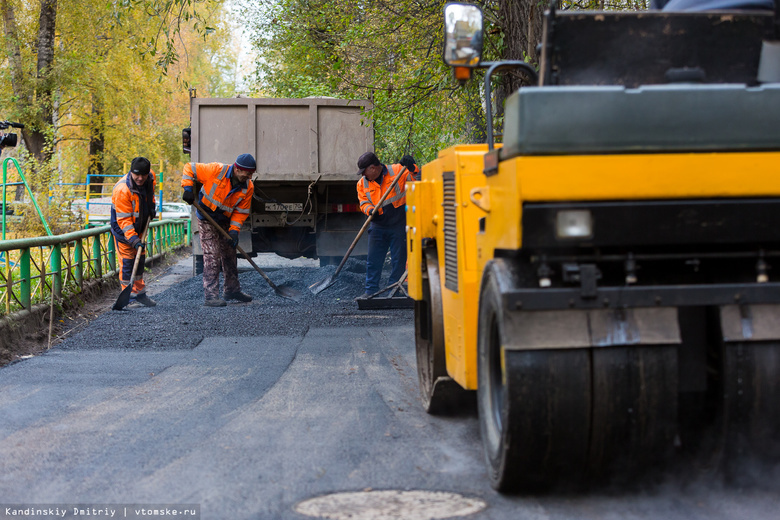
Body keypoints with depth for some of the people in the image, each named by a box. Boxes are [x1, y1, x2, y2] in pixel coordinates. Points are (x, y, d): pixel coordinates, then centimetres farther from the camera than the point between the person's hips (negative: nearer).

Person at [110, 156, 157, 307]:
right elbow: (124, 220, -31)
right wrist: (133, 239, -36)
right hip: (123, 230, -7)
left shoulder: (150, 177, -12)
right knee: (128, 261, -6)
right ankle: (129, 296, 4)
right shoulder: (122, 190, -33)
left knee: (140, 259, 12)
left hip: (139, 227, 7)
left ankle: (139, 293, 23)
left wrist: (151, 205, 6)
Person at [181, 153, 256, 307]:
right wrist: (188, 188, -24)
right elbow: (189, 168, -15)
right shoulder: (216, 170, -25)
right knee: (212, 256, -12)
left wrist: (234, 230, -16)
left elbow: (241, 210, -5)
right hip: (206, 220, -6)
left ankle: (232, 290, 32)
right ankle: (211, 295, -10)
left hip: (225, 222, 6)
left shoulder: (248, 187, -11)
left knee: (229, 255, 16)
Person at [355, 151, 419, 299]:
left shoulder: (397, 171, -5)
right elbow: (364, 202, 6)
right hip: (378, 226, 3)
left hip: (399, 225, -3)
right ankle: (371, 290, 11)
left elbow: (415, 180, -5)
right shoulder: (363, 183, 5)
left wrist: (411, 167, -25)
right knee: (373, 260, 3)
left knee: (398, 260, 3)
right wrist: (370, 209, -16)